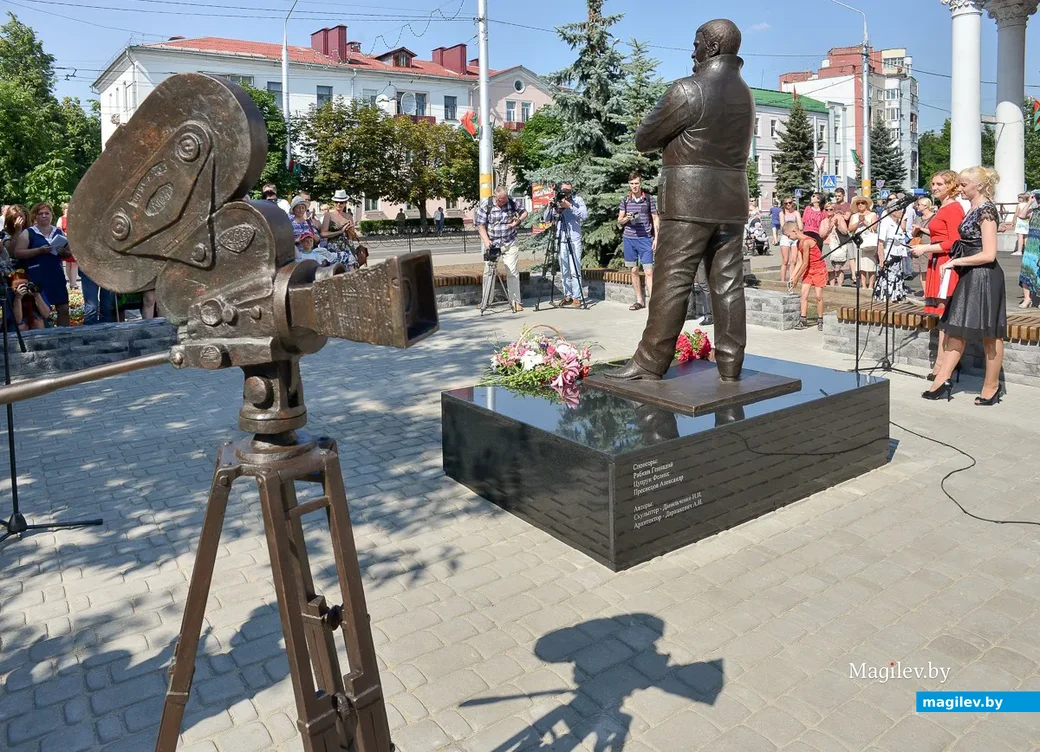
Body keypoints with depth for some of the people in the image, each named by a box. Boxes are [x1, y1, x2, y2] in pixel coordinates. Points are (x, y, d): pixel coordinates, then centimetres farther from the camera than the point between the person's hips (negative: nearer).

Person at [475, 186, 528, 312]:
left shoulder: (512, 203, 0)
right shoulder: (485, 206, -6)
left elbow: (524, 212, 16)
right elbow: (481, 225, -8)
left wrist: (518, 221, -4)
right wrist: (486, 241, -21)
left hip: (510, 244, 1)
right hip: (492, 244, -1)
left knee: (512, 272, -2)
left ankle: (515, 301, 2)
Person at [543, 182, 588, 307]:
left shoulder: (578, 200, 2)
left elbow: (585, 215, -12)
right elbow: (546, 219, 5)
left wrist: (569, 206, -19)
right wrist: (550, 207, -12)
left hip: (574, 240, -3)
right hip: (561, 240, 3)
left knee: (575, 270, -7)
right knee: (564, 271, 7)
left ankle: (576, 297, -4)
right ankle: (567, 296, 15)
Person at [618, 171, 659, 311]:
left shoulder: (650, 199, 2)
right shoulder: (625, 200, 8)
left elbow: (656, 219, 4)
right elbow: (619, 221, 10)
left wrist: (656, 238, -4)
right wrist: (626, 218, -13)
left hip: (645, 239, -3)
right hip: (629, 239, 3)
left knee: (649, 271, -8)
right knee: (634, 271, 8)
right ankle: (639, 300, 17)